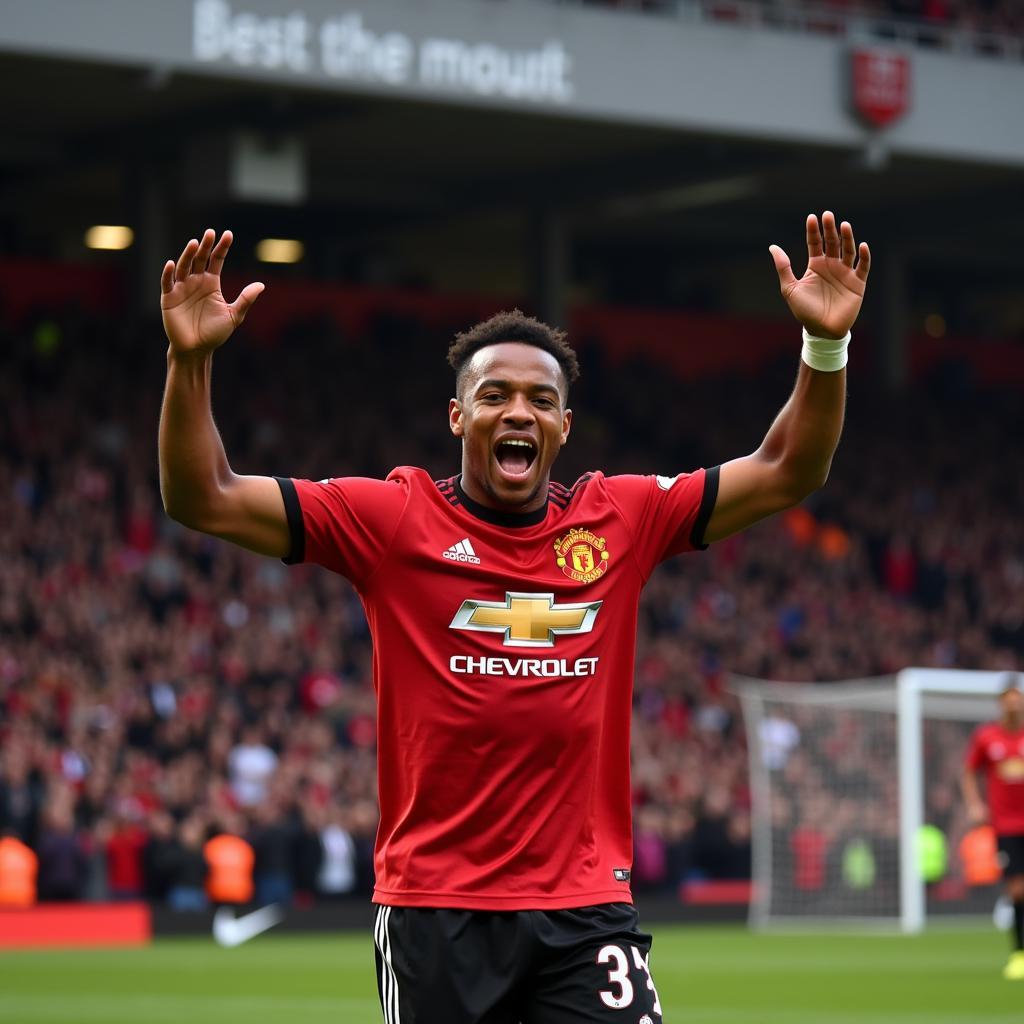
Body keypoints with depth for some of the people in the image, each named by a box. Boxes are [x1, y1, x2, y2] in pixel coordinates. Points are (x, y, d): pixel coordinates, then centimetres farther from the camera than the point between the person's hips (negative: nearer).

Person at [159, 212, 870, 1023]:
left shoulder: (622, 519, 7)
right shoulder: (391, 521, 0)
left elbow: (786, 473, 10)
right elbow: (204, 499, -3)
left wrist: (826, 346, -2)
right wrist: (191, 360, -15)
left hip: (587, 905, 2)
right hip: (434, 906, -1)